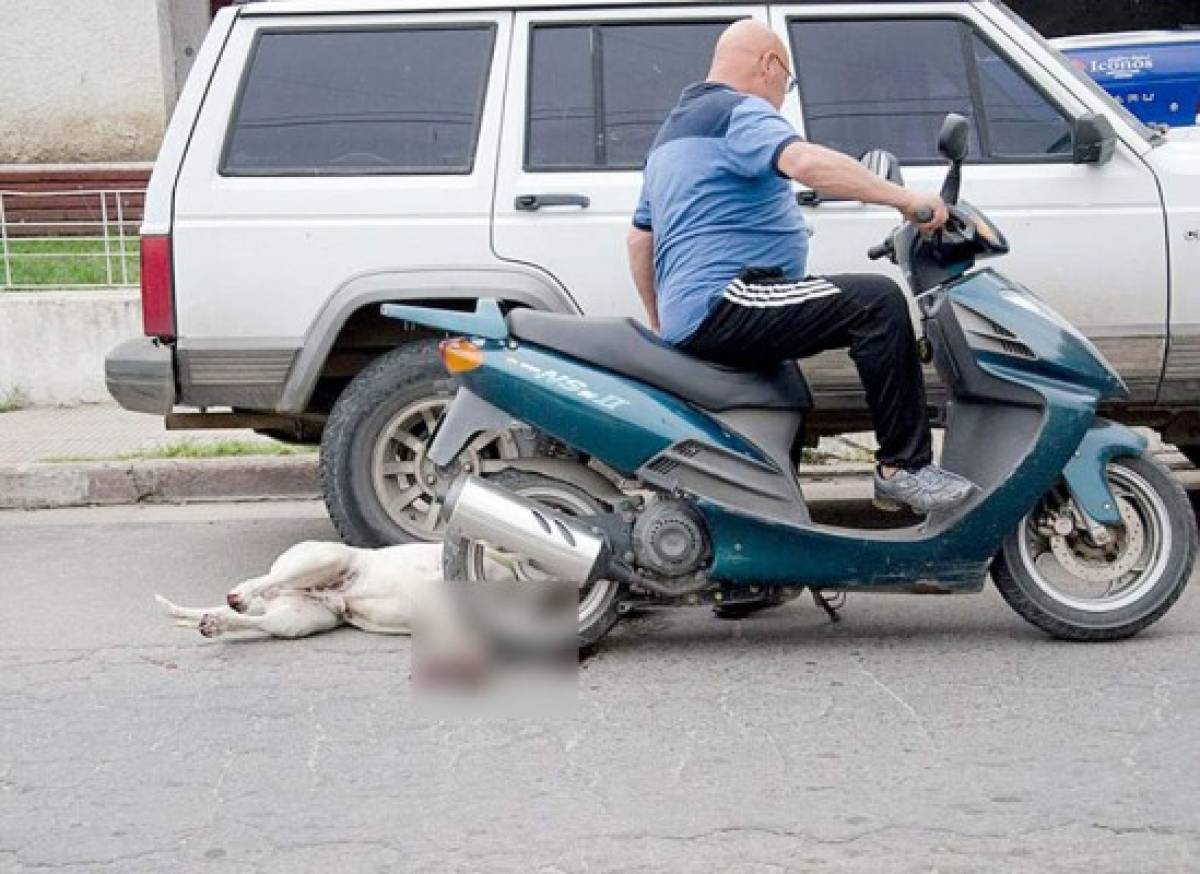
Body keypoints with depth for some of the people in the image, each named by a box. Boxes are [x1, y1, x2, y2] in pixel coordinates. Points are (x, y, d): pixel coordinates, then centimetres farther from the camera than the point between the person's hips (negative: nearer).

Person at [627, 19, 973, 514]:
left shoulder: (675, 129, 25)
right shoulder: (739, 111, -6)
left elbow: (640, 238, 29)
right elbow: (804, 161, -27)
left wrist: (664, 327, 35)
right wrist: (905, 200, -26)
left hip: (691, 319, 11)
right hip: (724, 304, -11)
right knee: (877, 302, -18)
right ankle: (906, 467, -19)